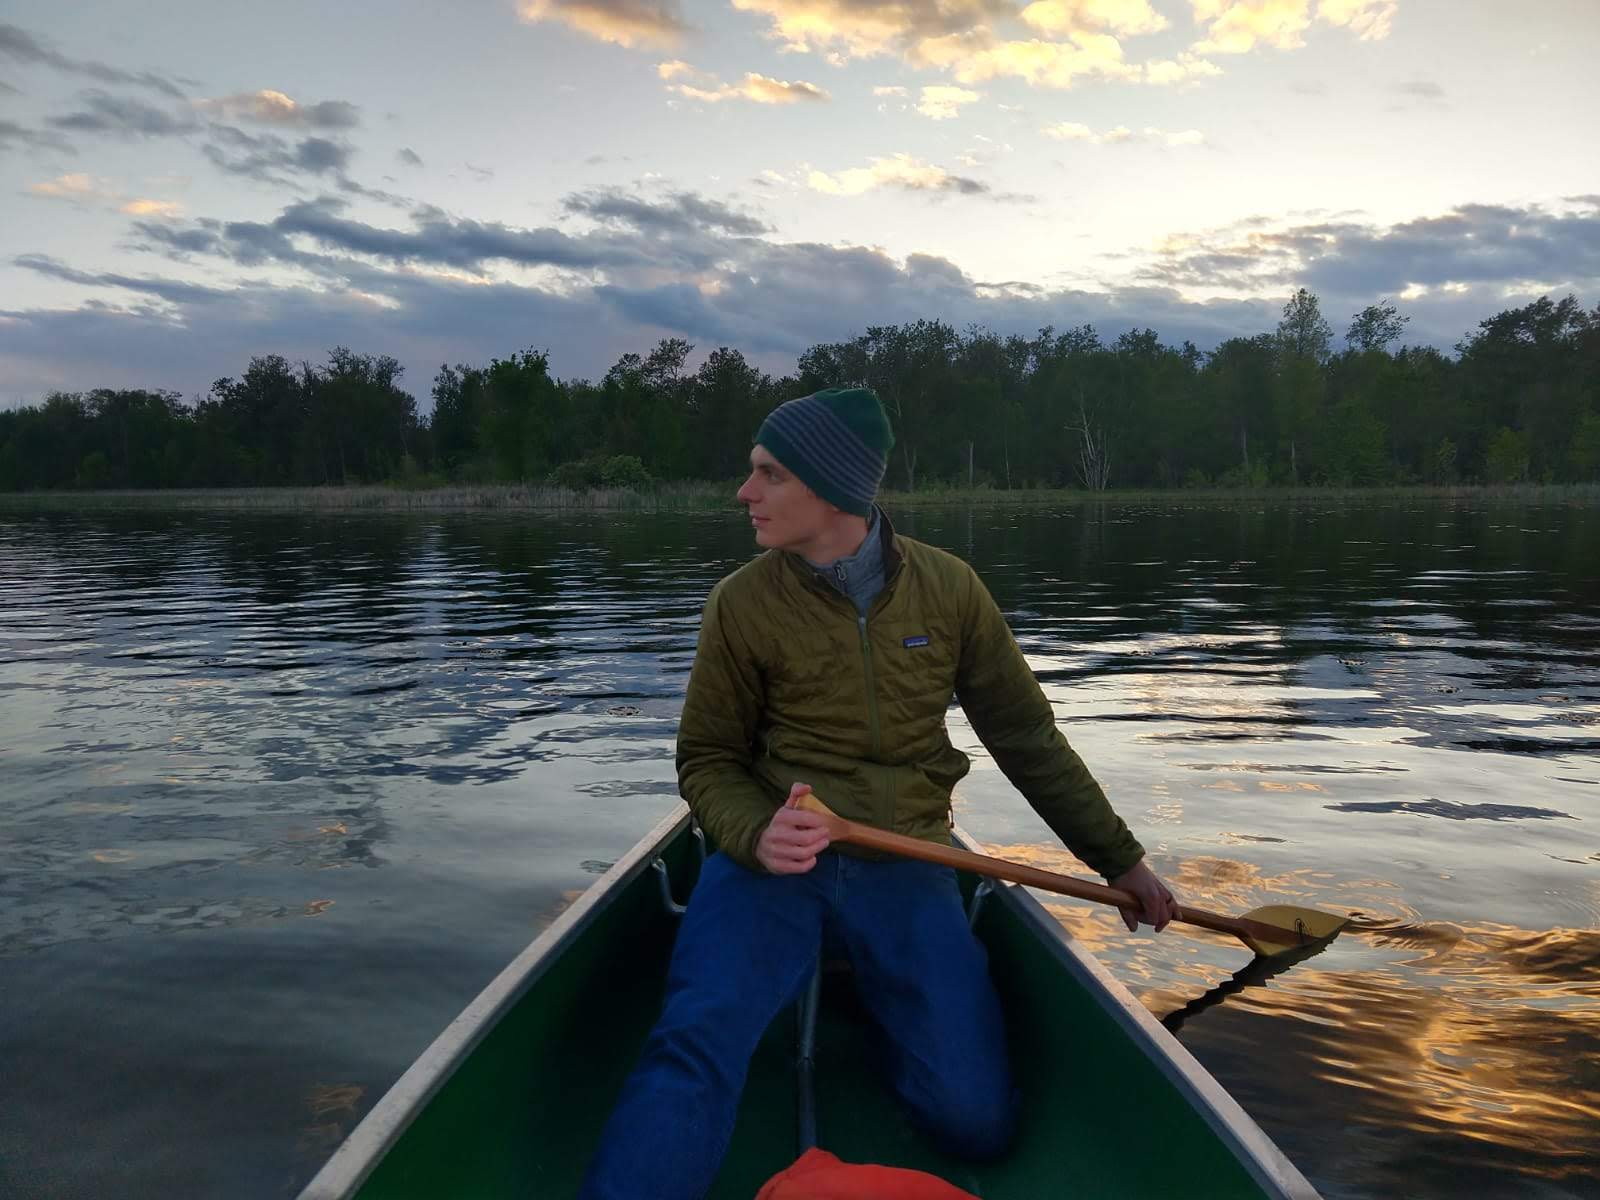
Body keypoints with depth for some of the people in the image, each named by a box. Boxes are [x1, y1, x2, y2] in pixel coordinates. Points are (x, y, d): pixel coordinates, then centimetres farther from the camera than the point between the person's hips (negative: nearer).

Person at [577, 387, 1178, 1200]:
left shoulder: (948, 588, 0)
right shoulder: (744, 602, -3)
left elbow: (1027, 738, 9)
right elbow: (707, 761, 4)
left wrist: (1120, 859, 12)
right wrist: (754, 832, -18)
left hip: (903, 867, 3)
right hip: (774, 859, -2)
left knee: (978, 1125, -5)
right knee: (695, 1042, -32)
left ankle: (870, 994, 20)